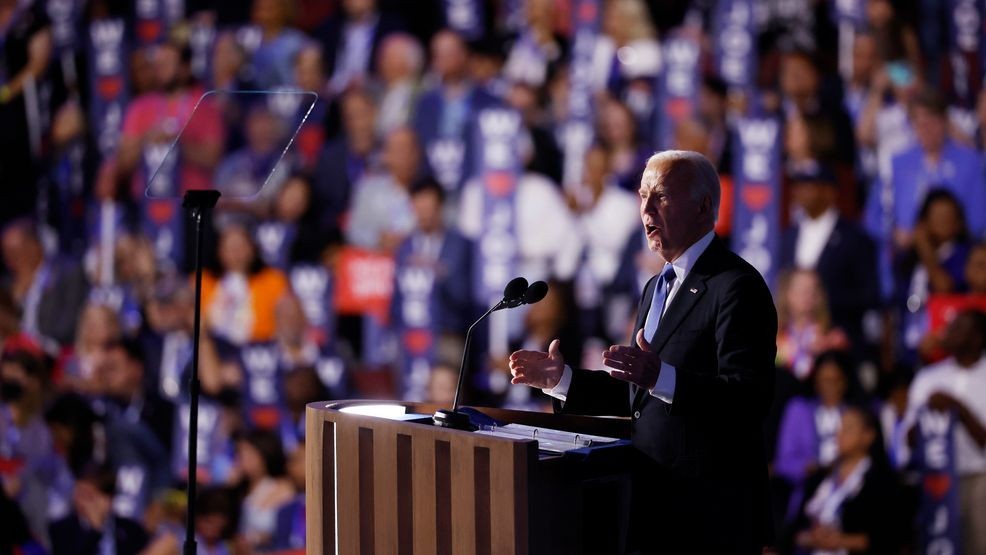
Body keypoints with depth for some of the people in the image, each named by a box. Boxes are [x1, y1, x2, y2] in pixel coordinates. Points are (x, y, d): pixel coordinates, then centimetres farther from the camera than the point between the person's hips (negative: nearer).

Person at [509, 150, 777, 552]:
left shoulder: (736, 286, -13)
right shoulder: (659, 287, 17)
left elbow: (750, 398, -24)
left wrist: (661, 378, -36)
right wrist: (561, 380, 8)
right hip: (659, 505, 9)